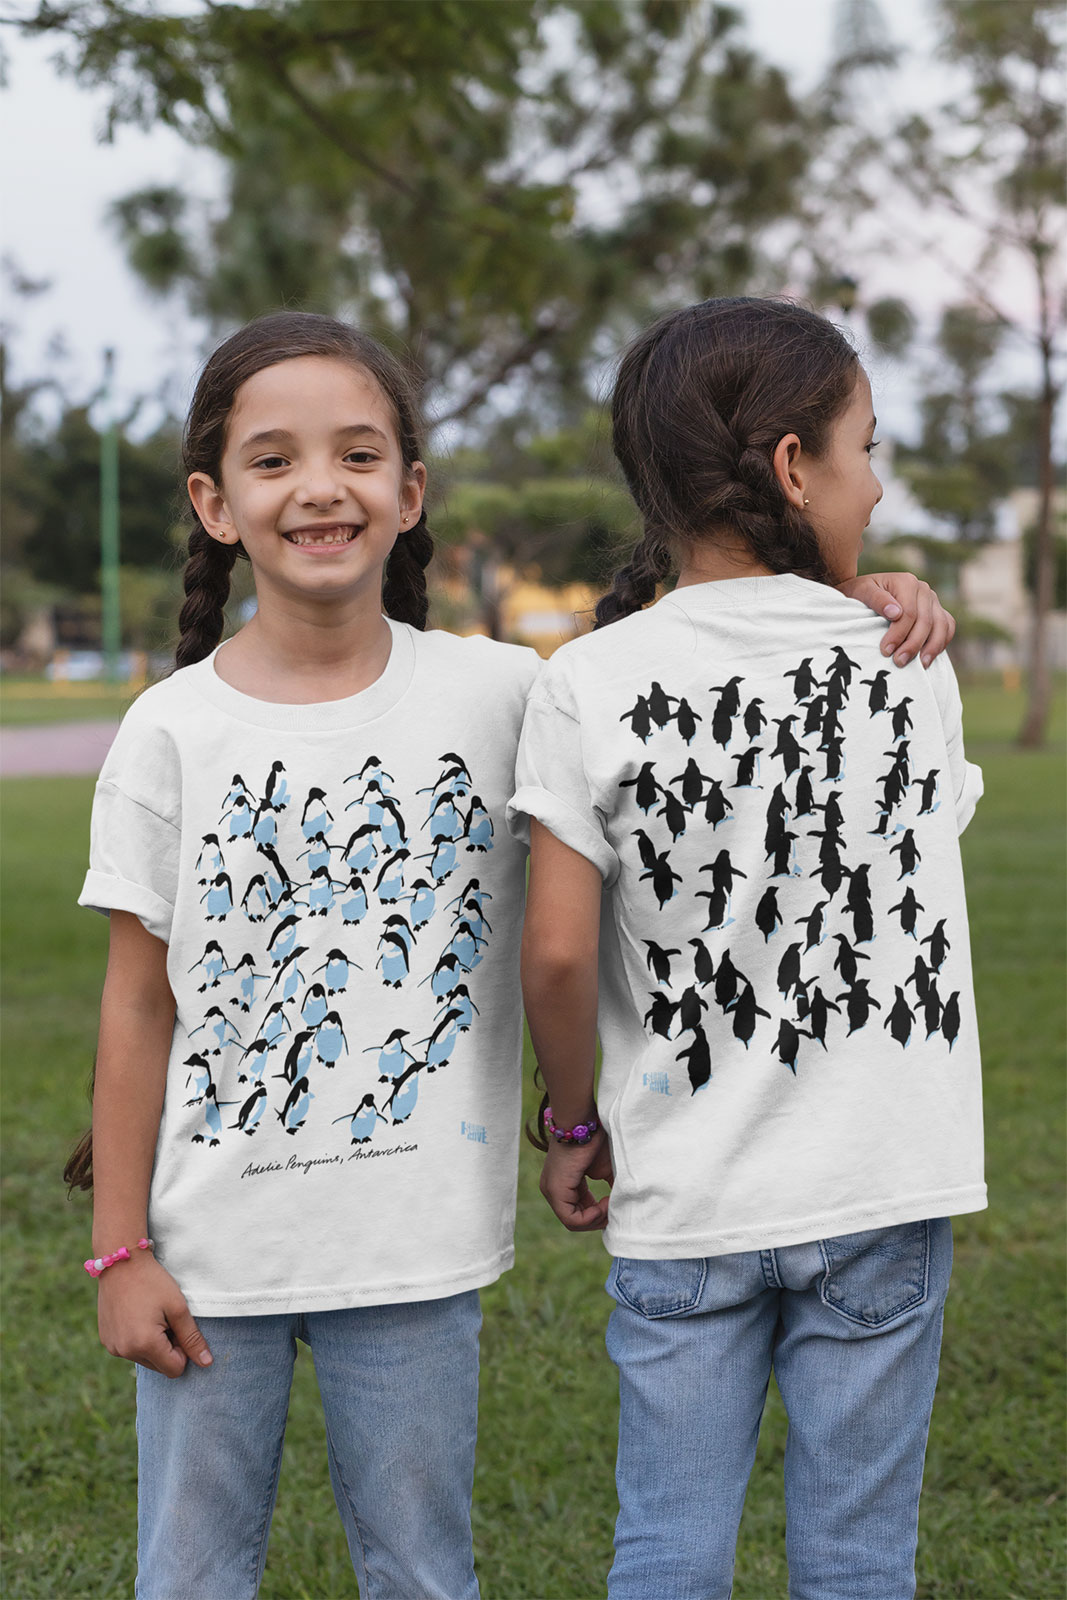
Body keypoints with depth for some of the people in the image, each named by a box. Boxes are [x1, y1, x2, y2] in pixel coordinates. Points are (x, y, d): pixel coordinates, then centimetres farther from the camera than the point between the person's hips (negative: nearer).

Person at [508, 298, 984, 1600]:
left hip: (683, 1201, 0)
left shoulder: (589, 686, -9)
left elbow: (556, 953, -12)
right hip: (885, 1193, 1)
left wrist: (574, 1122, 4)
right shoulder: (914, 671, -4)